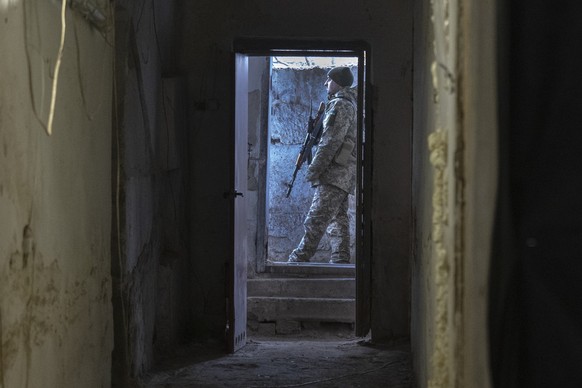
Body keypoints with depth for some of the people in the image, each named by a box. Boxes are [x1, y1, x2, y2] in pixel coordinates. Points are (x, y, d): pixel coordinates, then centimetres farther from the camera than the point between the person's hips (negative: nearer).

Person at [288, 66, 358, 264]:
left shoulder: (340, 105, -9)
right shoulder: (351, 104, 23)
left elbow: (331, 141, -16)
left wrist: (314, 168, -16)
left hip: (334, 173, -10)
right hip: (345, 174, 10)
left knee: (316, 220, -13)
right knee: (337, 219, 8)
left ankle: (298, 260, -16)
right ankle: (340, 260, 6)